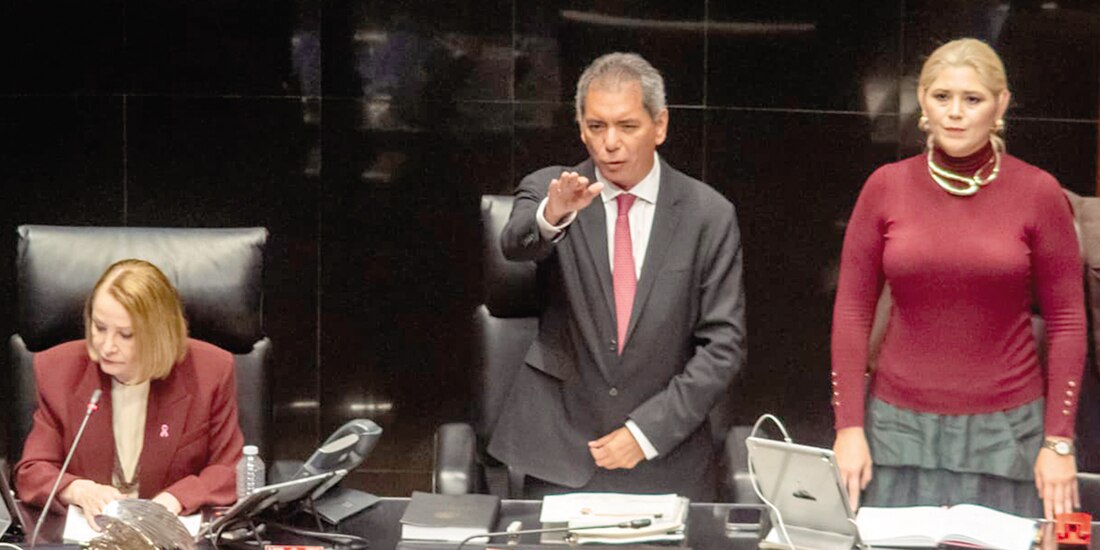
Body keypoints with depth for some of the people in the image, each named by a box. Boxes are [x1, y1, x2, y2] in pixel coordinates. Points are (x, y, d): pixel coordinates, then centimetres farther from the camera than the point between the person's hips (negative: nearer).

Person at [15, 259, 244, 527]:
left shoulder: (212, 372, -6)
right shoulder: (57, 370, -2)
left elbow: (231, 472, -1)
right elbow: (32, 472, 2)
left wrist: (174, 500, -19)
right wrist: (79, 491, -19)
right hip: (85, 530, 0)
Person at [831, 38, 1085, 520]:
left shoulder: (1038, 192, -3)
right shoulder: (886, 186, 1)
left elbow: (1067, 321, 0)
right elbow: (852, 310, 3)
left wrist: (1059, 443, -4)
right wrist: (849, 427, -3)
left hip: (1004, 430, -1)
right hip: (900, 426, 1)